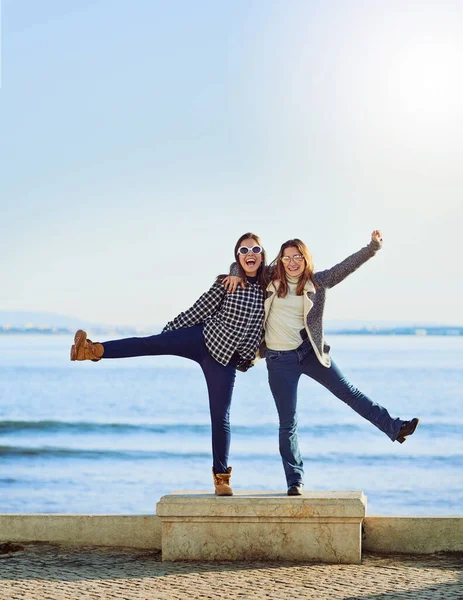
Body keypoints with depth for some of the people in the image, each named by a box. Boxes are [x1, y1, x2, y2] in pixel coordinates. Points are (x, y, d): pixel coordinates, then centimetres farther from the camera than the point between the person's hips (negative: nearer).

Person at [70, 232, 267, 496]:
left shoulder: (269, 288, -2)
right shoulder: (226, 283, -4)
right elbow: (198, 311, 1)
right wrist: (170, 330, 3)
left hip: (225, 359, 0)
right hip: (201, 338, 0)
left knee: (221, 417, 0)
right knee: (151, 343, -21)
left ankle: (222, 476, 11)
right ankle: (94, 349, -31)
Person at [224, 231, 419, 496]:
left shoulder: (317, 282, 1)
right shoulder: (271, 278, 0)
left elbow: (346, 266, -4)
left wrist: (373, 246, -14)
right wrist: (236, 274, -9)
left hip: (309, 352, 1)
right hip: (280, 359, -1)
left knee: (348, 391, 5)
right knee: (288, 422, 1)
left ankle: (394, 428, 16)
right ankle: (295, 481, 8)